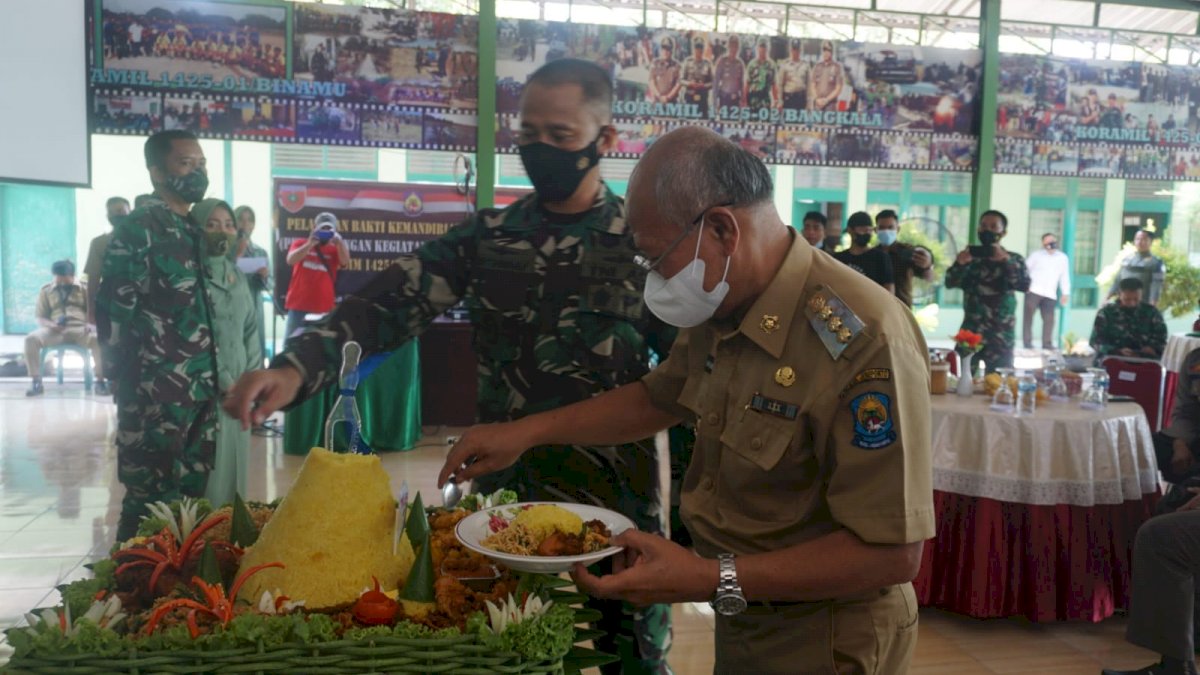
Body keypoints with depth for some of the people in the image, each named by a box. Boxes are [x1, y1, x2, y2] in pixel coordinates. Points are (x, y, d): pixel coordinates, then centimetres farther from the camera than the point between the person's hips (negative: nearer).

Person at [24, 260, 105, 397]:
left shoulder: (84, 288, 14)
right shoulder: (46, 291, 16)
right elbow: (40, 317, 12)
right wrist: (51, 325, -12)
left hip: (79, 328, -1)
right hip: (55, 330, 2)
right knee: (31, 339, -30)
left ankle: (100, 381, -28)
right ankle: (36, 381, -22)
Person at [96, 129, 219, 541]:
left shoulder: (195, 232, 15)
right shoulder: (138, 229, -7)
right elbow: (112, 313, -12)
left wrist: (213, 380, 15)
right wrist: (127, 385, -13)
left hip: (200, 391, 7)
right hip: (156, 395, -7)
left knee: (190, 496, 13)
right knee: (151, 502, 0)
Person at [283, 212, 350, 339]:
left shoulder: (335, 250, 8)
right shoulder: (300, 244, 9)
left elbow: (345, 262, -12)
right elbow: (291, 260, -9)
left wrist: (339, 242, -26)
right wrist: (310, 244, -18)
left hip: (323, 307, 0)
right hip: (299, 305, 0)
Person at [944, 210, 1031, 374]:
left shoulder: (1014, 260, 6)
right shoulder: (969, 257, 7)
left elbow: (1024, 285, -10)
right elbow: (950, 283, -6)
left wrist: (1005, 260, -22)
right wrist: (960, 263, -26)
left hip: (1001, 337, -1)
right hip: (970, 333, 1)